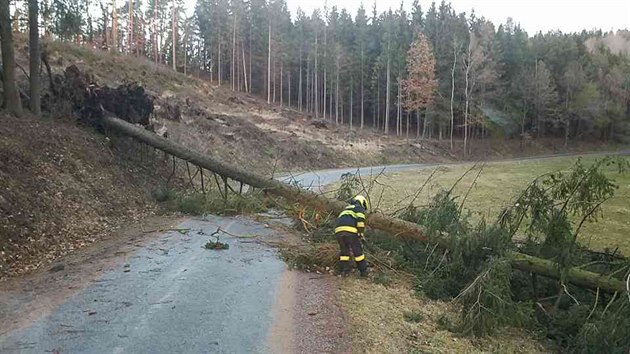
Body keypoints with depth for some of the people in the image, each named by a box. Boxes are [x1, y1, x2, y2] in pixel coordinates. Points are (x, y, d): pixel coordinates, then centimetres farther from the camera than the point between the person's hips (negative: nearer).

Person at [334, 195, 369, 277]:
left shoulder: (346, 210, 38)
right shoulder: (360, 208, 16)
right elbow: (360, 219, -5)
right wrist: (361, 233, -5)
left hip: (338, 230, 6)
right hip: (350, 230, -5)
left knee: (344, 250, 20)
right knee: (358, 250, 7)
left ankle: (343, 269, 14)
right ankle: (363, 271, 12)